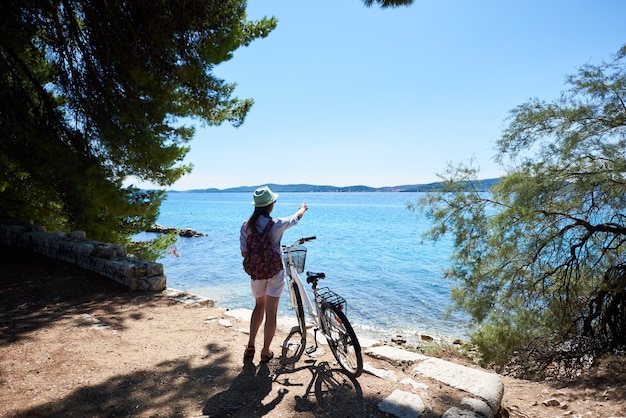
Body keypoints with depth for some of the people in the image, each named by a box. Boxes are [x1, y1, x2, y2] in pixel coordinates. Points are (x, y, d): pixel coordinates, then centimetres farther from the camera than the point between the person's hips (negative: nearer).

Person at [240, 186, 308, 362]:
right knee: (271, 313, 9)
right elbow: (296, 217, 2)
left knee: (259, 305, 26)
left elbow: (244, 253, -2)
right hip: (274, 273, -4)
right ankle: (265, 353, 21)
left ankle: (250, 346, 26)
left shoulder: (246, 226, -7)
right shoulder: (276, 224, -18)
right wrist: (303, 208, 24)